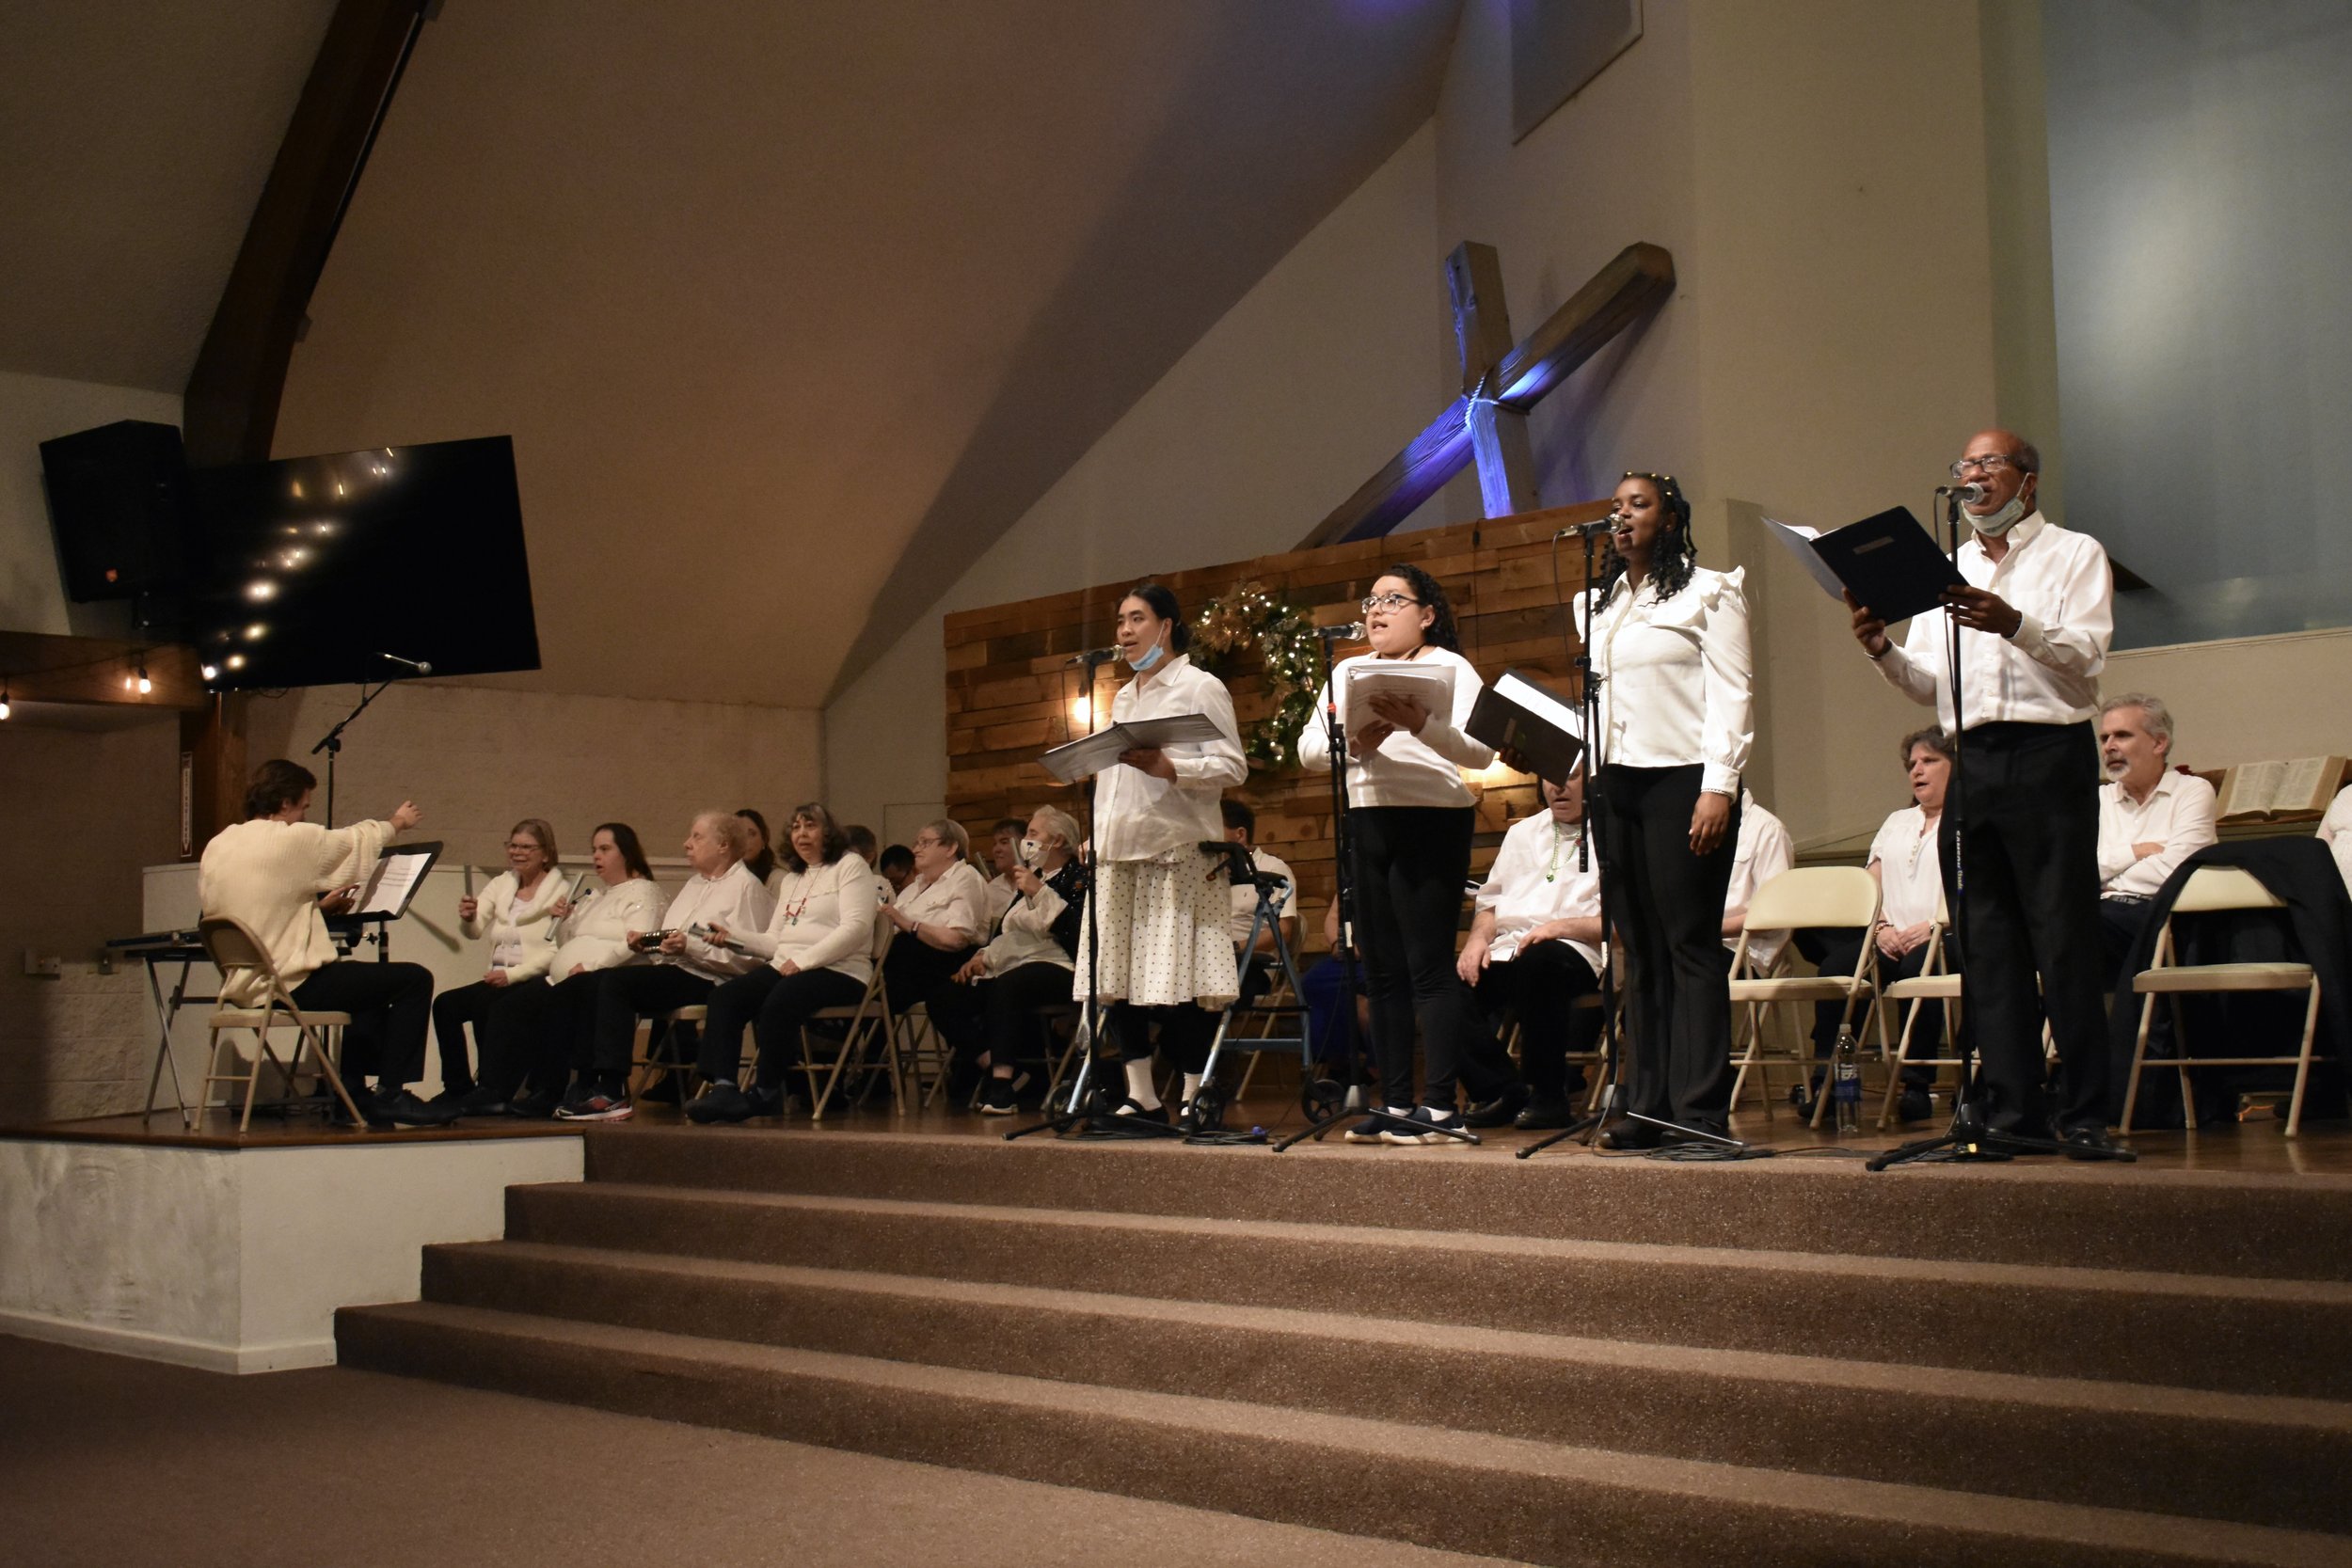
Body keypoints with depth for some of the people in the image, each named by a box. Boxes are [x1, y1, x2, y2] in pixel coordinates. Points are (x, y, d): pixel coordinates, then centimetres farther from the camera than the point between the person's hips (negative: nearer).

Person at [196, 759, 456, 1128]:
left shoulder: (215, 847, 9)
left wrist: (320, 904, 24)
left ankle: (354, 1095, 28)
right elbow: (355, 841, 4)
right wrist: (396, 823, 25)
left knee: (368, 984, 29)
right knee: (414, 979, -2)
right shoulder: (294, 839, -14)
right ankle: (391, 1095, 1)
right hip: (291, 985, -9)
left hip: (240, 987, 9)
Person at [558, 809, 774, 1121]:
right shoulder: (694, 884, 27)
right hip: (668, 971, 9)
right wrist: (646, 942, 7)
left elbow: (746, 957, -15)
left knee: (615, 981, -26)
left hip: (705, 980, -9)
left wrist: (690, 946, -20)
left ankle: (612, 1092, -26)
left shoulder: (745, 886, -2)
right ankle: (587, 1083, -16)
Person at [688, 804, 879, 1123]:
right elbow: (774, 941, 19)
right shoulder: (790, 879, 27)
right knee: (724, 997, -19)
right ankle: (723, 1086, -29)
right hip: (786, 966, 7)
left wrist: (803, 960, -16)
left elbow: (856, 928, -10)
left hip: (839, 970, -7)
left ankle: (765, 1093, -22)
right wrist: (732, 936, 2)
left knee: (779, 1002, -36)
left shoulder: (850, 866, 5)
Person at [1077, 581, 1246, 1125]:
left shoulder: (1200, 687, 1)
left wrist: (1167, 767, -20)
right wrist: (1095, 837, 12)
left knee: (1178, 978, -9)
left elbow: (1233, 766, -8)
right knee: (1116, 977, 2)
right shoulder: (1122, 699, 22)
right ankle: (1141, 1097, 8)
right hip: (1119, 854, 7)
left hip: (1177, 851, -7)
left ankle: (1195, 1097, -3)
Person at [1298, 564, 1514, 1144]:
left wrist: (1423, 726, -30)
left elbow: (1482, 751, -13)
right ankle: (1396, 1105, 12)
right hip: (1366, 824, 6)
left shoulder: (1449, 668, 0)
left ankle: (1441, 1107, -5)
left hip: (1432, 823, -6)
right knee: (1381, 969, 7)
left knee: (1429, 965, -8)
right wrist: (1354, 742, -14)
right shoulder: (1348, 672, 15)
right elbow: (1308, 751, 6)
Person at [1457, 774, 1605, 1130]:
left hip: (1577, 951, -6)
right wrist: (1479, 937, 3)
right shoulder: (1523, 832, 28)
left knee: (1537, 961, -39)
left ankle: (1549, 1095, -24)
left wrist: (1561, 927, -19)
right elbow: (1491, 902, 25)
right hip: (1507, 950, 6)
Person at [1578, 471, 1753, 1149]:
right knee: (1640, 950, 6)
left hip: (1682, 780, -6)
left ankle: (1701, 1111, -7)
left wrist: (1719, 787, -15)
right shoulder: (1597, 604, 20)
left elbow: (1731, 694, -6)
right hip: (1614, 784, 6)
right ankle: (1648, 1106, 8)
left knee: (1691, 945, -7)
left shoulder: (1709, 591, 2)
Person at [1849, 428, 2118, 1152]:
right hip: (1970, 760, 5)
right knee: (1987, 942, 3)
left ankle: (2085, 1112, -3)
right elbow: (1927, 686, 13)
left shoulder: (2074, 554, 7)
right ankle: (2009, 1105, 8)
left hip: (2049, 755, -4)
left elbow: (2086, 653, -9)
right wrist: (1881, 648, -7)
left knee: (2064, 937, -7)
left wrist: (2014, 624, -27)